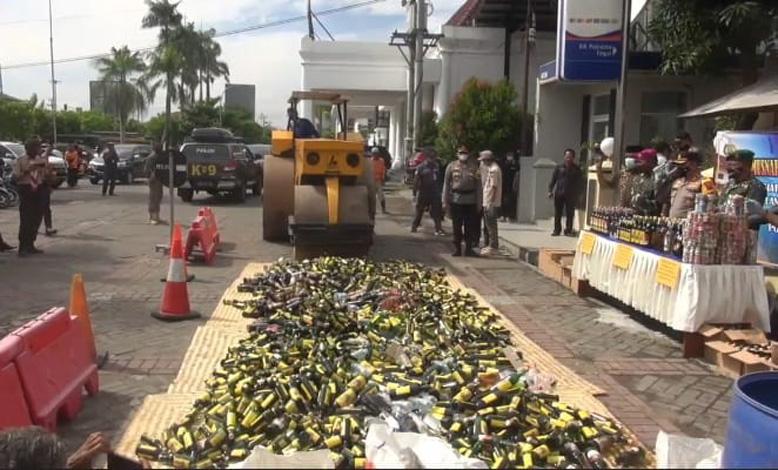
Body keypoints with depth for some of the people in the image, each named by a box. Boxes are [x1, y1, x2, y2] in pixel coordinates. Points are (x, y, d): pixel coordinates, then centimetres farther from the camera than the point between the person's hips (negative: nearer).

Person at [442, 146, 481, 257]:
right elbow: (446, 184, 3)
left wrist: (479, 202, 0)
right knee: (457, 226, 6)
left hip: (471, 201, 0)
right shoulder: (451, 166, 4)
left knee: (470, 227, 5)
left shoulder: (474, 167, 5)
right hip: (455, 200, 0)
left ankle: (469, 249, 15)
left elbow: (478, 185, 5)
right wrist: (445, 202, -2)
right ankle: (457, 249, 15)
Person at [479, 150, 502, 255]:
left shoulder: (493, 169, -16)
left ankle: (493, 247, 1)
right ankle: (492, 245, 23)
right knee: (490, 226, 15)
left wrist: (490, 203, -21)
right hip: (488, 202, 10)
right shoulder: (491, 168, 15)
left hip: (491, 203, -10)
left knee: (491, 226, -4)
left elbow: (494, 187, -20)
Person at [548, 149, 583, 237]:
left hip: (570, 195, -1)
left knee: (570, 214, 0)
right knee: (557, 213, 2)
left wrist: (578, 194, 0)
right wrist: (550, 190, 1)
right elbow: (553, 179, 7)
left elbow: (580, 182, 7)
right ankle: (557, 230, 9)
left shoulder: (576, 169, 6)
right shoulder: (559, 167, 7)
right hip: (558, 193, 1)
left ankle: (568, 230, 8)